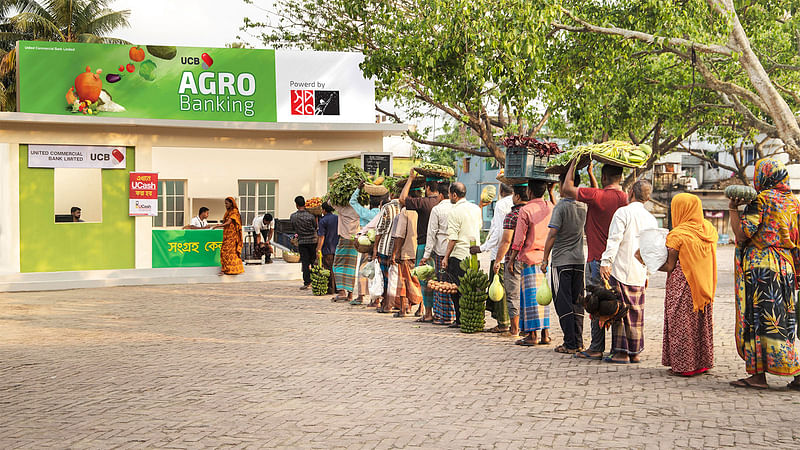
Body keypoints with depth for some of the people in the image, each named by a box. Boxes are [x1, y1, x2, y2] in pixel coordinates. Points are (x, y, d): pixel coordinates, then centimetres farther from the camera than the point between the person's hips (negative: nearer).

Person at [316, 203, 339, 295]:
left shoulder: (323, 221, -11)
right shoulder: (338, 218, 5)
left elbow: (321, 237, -15)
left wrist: (319, 249, -13)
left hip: (327, 249, -6)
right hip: (337, 248, 6)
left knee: (329, 269, 0)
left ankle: (331, 288, 1)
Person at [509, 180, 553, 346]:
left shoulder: (525, 210, -12)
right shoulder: (550, 208, 5)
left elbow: (519, 239, -11)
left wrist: (512, 258, -3)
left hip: (529, 257, -6)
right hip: (546, 257, 6)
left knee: (530, 295, -3)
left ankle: (532, 335, -1)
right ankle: (545, 333, 10)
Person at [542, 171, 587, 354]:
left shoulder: (561, 206, -12)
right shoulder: (583, 206, 6)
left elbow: (552, 234, -16)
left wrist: (545, 258, -9)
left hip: (562, 261, -6)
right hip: (579, 260, 6)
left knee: (563, 303, -2)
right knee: (577, 303, 10)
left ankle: (570, 344, -4)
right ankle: (578, 342, 11)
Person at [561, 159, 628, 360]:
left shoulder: (598, 196, -16)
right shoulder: (624, 198, 7)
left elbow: (567, 189, -9)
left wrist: (573, 164, 3)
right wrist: (589, 172, 28)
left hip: (598, 259, -7)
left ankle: (597, 349, 2)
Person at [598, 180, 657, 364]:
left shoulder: (623, 212, -7)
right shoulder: (651, 219, 12)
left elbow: (614, 240, -16)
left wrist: (606, 262, -16)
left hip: (620, 271, -6)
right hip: (639, 274, 6)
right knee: (636, 314, 11)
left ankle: (621, 353, -1)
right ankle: (635, 352, 17)